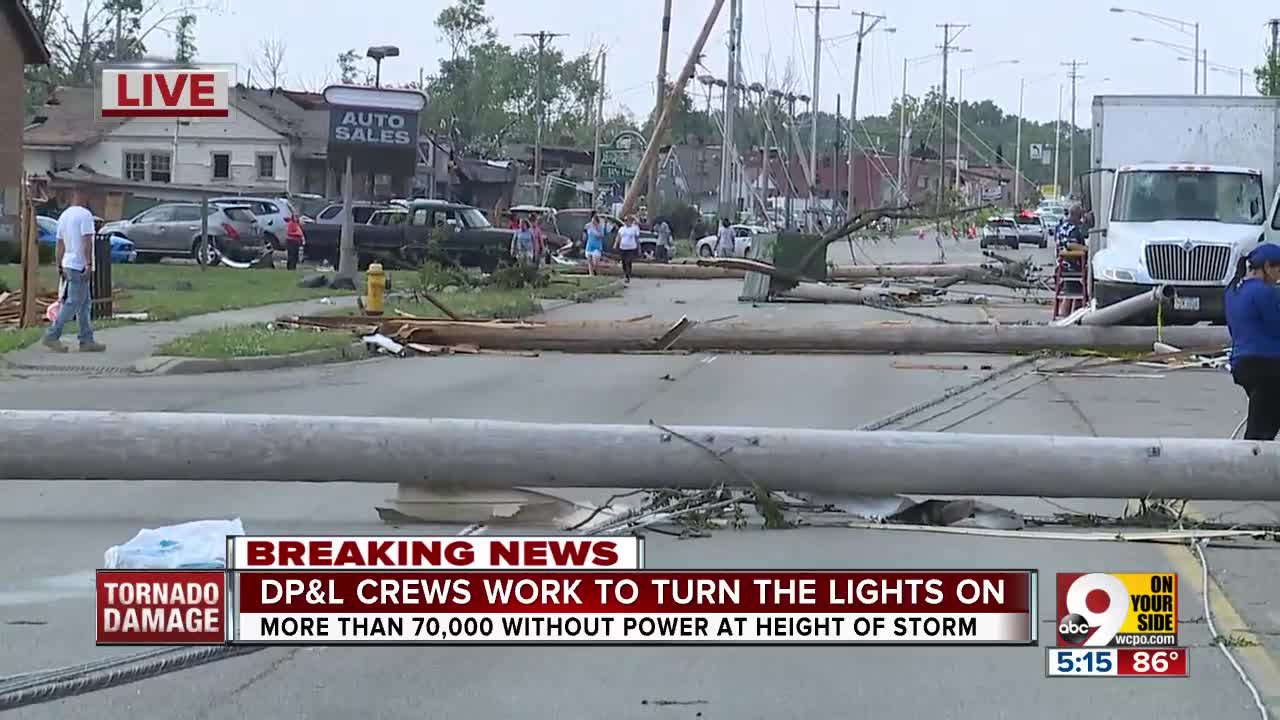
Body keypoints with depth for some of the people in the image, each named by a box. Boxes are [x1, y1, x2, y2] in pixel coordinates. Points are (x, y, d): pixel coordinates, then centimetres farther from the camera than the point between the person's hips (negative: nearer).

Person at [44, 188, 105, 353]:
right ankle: (52, 336, -8)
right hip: (79, 265, -9)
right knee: (74, 302, -7)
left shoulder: (64, 216, 15)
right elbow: (87, 241, -18)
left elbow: (60, 245, 18)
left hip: (68, 264, 9)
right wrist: (89, 264, -19)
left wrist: (60, 267, 21)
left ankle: (86, 341, 9)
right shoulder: (85, 214, -12)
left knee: (84, 304, 10)